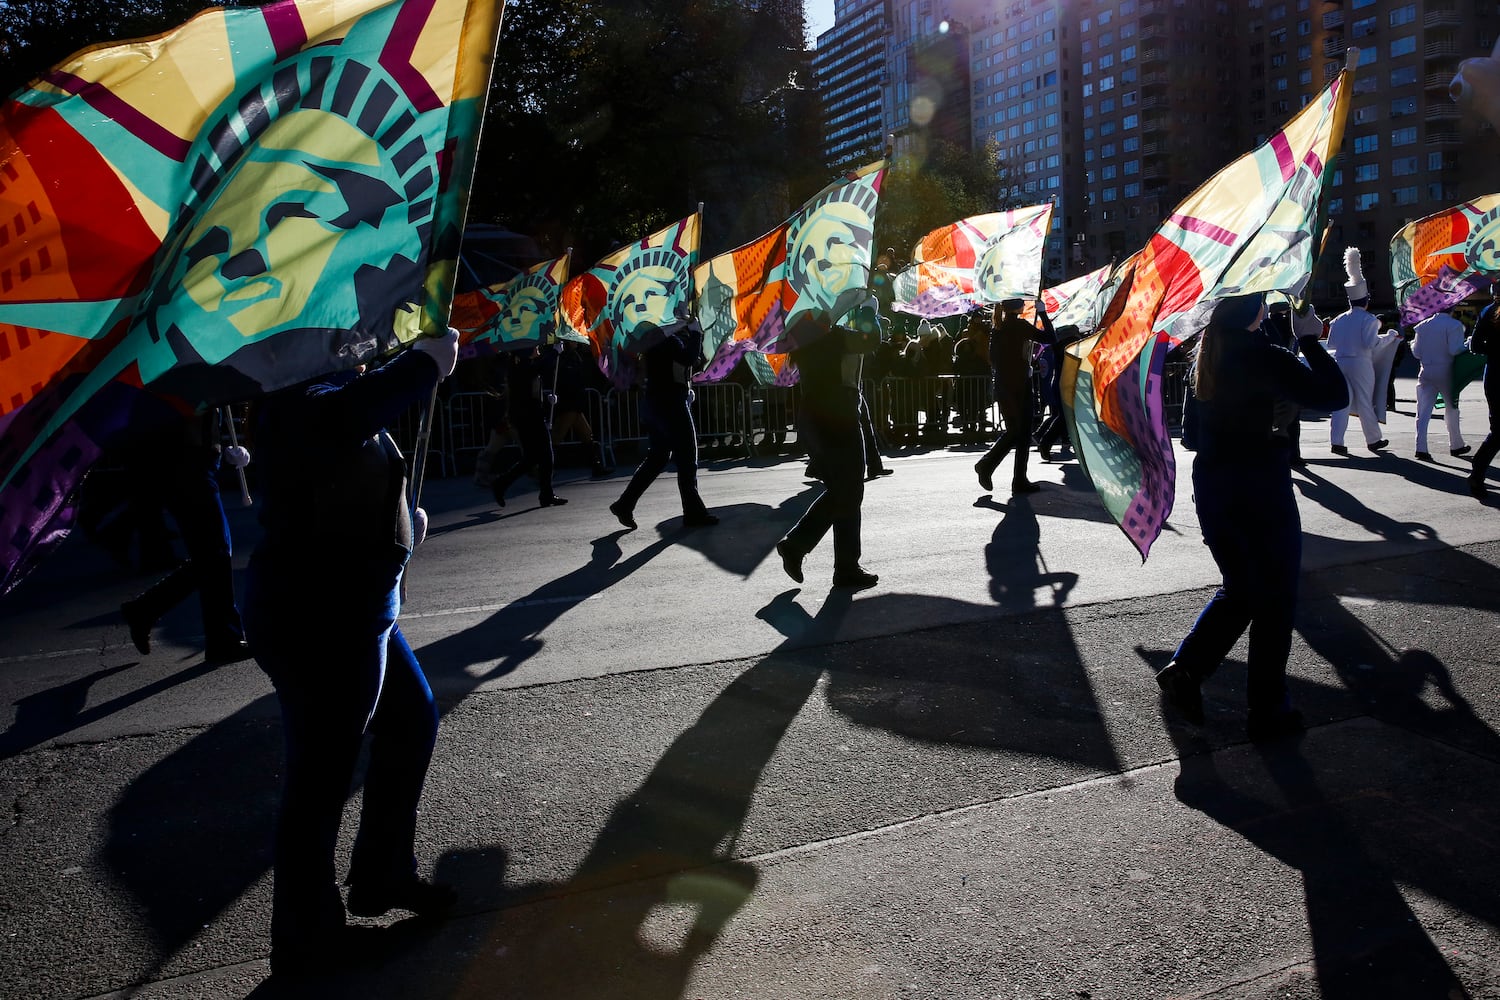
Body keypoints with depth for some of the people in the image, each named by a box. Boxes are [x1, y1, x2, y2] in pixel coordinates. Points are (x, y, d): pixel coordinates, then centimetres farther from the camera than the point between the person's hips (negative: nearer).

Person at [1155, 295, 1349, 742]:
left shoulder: (1207, 351, 5)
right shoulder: (1260, 355, -15)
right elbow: (1333, 395, -16)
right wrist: (1310, 339, -6)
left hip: (1210, 481, 7)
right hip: (1259, 482, -7)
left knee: (1238, 589, 20)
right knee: (1274, 599, 7)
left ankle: (1184, 669, 5)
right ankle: (1268, 711, 14)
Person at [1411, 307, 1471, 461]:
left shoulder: (1423, 326, 4)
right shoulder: (1454, 325, -9)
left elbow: (1417, 352, 5)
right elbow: (1455, 350, -18)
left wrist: (1413, 343, 25)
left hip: (1426, 372, 3)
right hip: (1446, 372, -3)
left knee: (1424, 410, 0)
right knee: (1451, 408, 14)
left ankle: (1421, 448, -11)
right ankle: (1456, 446, 25)